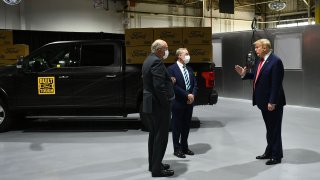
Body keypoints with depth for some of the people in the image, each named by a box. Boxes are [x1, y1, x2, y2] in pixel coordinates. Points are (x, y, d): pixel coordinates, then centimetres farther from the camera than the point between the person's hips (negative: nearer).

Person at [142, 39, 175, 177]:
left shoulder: (148, 60, 14)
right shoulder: (157, 62, -18)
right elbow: (159, 86, -25)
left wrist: (169, 80, 13)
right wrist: (166, 103, -17)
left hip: (149, 104, 10)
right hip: (159, 105, -10)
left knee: (154, 135, 17)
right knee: (161, 137, -3)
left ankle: (153, 164, 27)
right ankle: (157, 169, 3)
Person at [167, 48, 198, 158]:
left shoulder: (189, 69, 13)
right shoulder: (172, 69, -9)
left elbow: (195, 84, 11)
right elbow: (174, 86, -16)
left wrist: (193, 95, -7)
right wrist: (187, 95, -16)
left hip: (189, 102, 7)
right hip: (178, 103, -6)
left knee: (186, 126, 13)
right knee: (177, 126, 3)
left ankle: (184, 147, 24)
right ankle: (177, 149, 12)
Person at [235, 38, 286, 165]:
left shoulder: (275, 61, -18)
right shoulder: (260, 61, 9)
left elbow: (276, 83, -22)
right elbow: (256, 76, 17)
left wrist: (272, 102, -23)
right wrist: (244, 74, 1)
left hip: (272, 102, -9)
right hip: (263, 101, 9)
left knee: (275, 128, 3)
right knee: (269, 128, 19)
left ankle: (276, 155, 14)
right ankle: (269, 151, 31)